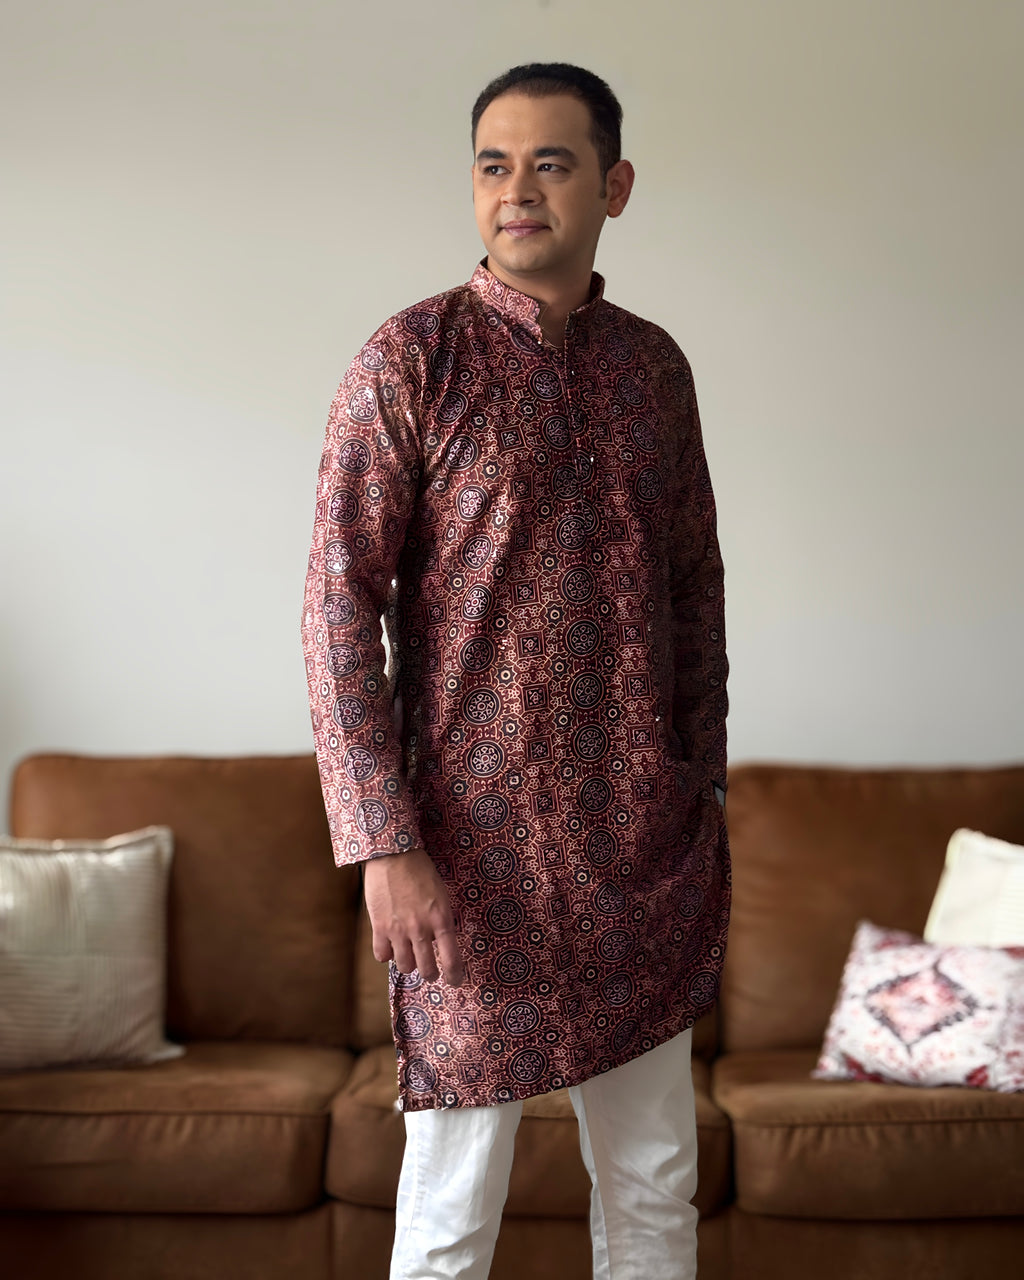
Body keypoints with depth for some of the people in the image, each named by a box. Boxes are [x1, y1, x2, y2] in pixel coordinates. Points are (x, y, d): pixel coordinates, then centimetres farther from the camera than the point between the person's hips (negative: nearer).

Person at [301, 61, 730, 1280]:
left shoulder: (655, 365, 8)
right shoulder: (411, 358, -7)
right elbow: (339, 603, -11)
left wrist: (705, 792, 12)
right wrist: (384, 846, -16)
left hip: (644, 845, 5)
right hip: (481, 846, -4)